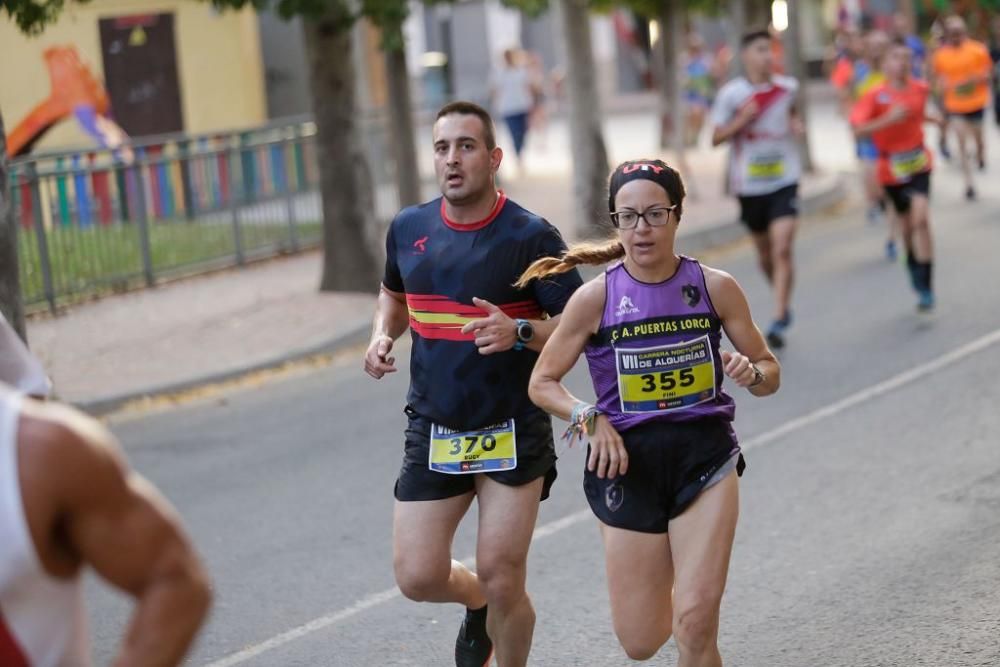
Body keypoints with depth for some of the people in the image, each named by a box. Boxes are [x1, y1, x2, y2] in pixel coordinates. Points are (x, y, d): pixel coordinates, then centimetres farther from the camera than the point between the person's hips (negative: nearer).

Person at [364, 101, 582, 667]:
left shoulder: (531, 236, -11)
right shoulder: (408, 228, 4)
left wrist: (520, 332, -27)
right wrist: (383, 337, 3)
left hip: (513, 432, -4)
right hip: (433, 431, 4)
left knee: (502, 583, -4)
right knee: (418, 577, -1)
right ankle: (477, 602, 34)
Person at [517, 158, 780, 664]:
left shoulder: (714, 287, -3)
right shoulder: (595, 298, -7)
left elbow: (769, 371, 7)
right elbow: (542, 383, 2)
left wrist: (751, 373, -16)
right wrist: (590, 419, -16)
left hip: (705, 456, 0)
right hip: (629, 463, 0)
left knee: (695, 625, -13)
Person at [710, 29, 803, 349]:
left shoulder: (787, 87, 0)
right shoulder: (731, 93, -7)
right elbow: (716, 138, -4)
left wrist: (796, 124, 2)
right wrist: (741, 121, -19)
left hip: (784, 181, 0)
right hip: (749, 184, 1)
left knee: (782, 250, -16)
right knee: (765, 253, 15)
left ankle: (779, 321, -18)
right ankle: (784, 304, 41)